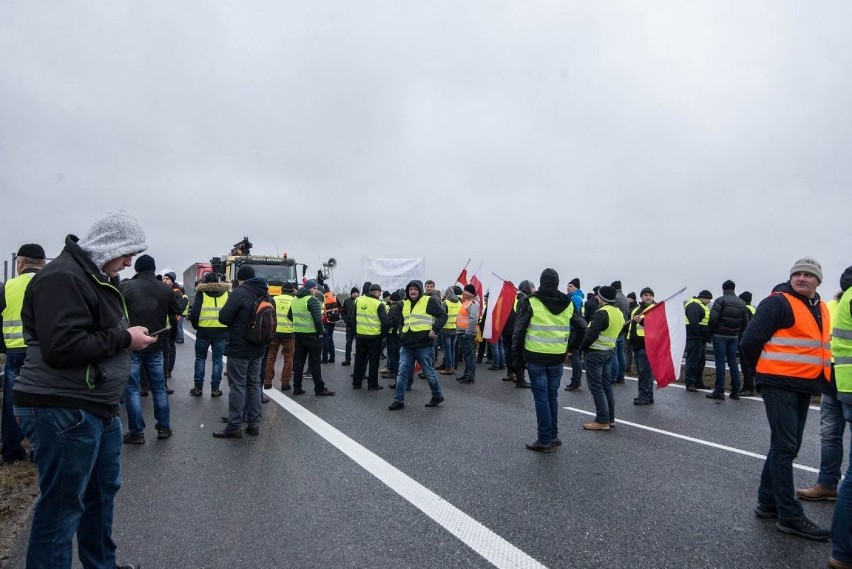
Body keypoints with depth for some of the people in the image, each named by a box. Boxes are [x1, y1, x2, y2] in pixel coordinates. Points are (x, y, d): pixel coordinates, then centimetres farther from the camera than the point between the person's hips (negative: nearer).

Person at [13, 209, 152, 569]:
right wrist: (124, 339, -19)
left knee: (104, 489, 20)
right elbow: (61, 347, -27)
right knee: (62, 506, 0)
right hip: (63, 411, -11)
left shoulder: (97, 276, 16)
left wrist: (130, 335, 7)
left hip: (99, 408, 11)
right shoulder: (63, 278, -17)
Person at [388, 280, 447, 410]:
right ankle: (399, 400, 10)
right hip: (406, 345, 6)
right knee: (402, 373, 4)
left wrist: (435, 329, -19)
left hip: (423, 345, -6)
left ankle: (437, 396, 24)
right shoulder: (405, 304, 14)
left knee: (429, 372, 5)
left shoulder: (429, 301, -6)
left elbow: (443, 315, -8)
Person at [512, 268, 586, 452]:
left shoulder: (532, 302, -9)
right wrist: (570, 347, 16)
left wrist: (516, 352, 4)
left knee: (541, 396, 2)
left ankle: (545, 440, 4)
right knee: (552, 395, 16)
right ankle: (553, 436, 22)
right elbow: (581, 328, 9)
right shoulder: (568, 303, 4)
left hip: (536, 357, -4)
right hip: (557, 358, 4)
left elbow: (519, 329, -7)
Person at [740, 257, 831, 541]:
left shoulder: (821, 309, 14)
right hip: (779, 385, -8)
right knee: (785, 447, -6)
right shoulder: (778, 302, -11)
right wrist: (766, 370, -1)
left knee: (786, 446, 14)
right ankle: (790, 516, -1)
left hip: (803, 387, 8)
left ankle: (767, 502, 26)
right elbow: (751, 341, -14)